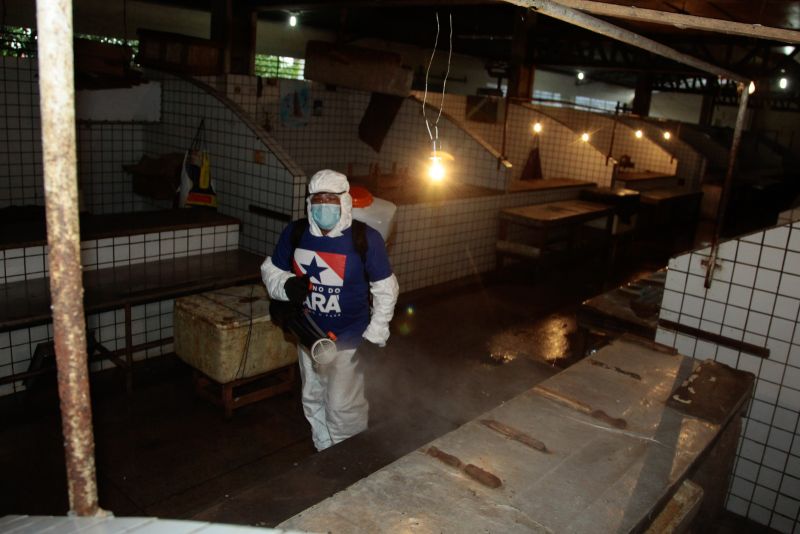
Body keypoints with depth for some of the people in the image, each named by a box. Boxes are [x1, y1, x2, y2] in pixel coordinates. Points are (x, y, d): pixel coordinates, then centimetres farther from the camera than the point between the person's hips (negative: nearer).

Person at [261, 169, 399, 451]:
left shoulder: (365, 238, -17)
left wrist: (375, 335, -10)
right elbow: (270, 269, 6)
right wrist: (286, 286, -17)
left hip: (349, 340, -5)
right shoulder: (295, 233, -7)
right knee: (313, 401, 20)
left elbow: (385, 288, -9)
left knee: (342, 407, -1)